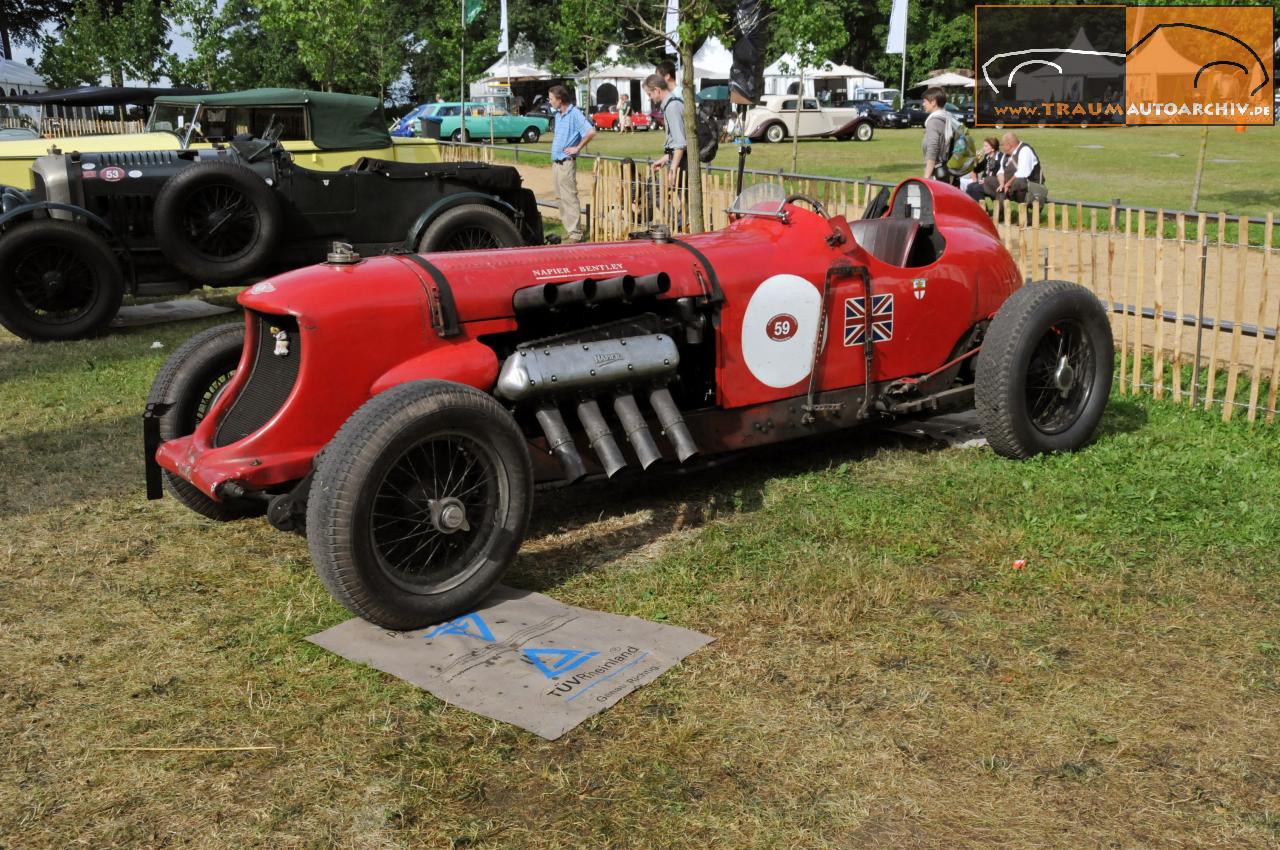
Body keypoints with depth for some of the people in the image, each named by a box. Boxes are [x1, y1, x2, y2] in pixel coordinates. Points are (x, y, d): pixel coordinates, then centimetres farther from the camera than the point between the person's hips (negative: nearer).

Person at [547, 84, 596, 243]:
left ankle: (575, 234, -8)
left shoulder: (574, 114, -13)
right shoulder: (558, 114, 14)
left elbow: (591, 131, -22)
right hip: (556, 163, 9)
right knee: (561, 198, 12)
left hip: (567, 163, -9)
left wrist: (577, 148, -15)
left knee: (570, 198, -9)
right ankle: (569, 230, 19)